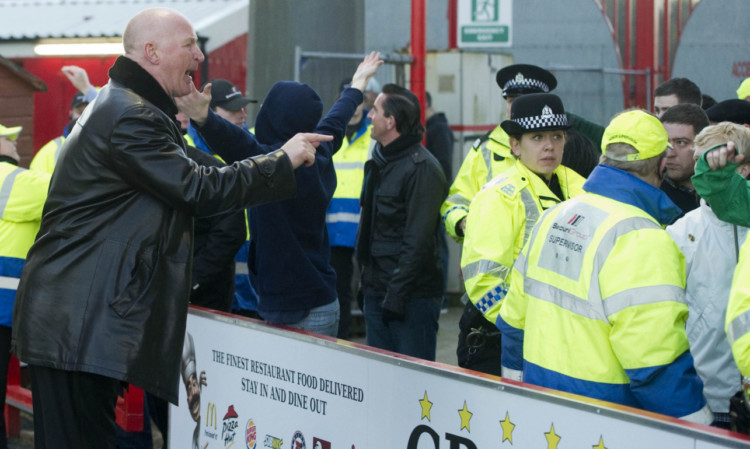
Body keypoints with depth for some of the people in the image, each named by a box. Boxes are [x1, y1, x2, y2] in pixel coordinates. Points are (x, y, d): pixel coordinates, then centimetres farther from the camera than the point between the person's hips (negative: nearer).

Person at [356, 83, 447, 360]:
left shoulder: (422, 168, -14)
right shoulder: (379, 162, 15)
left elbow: (418, 240, -19)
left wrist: (396, 293, -21)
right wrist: (367, 281, 16)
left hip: (413, 296, -9)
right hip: (376, 291, 9)